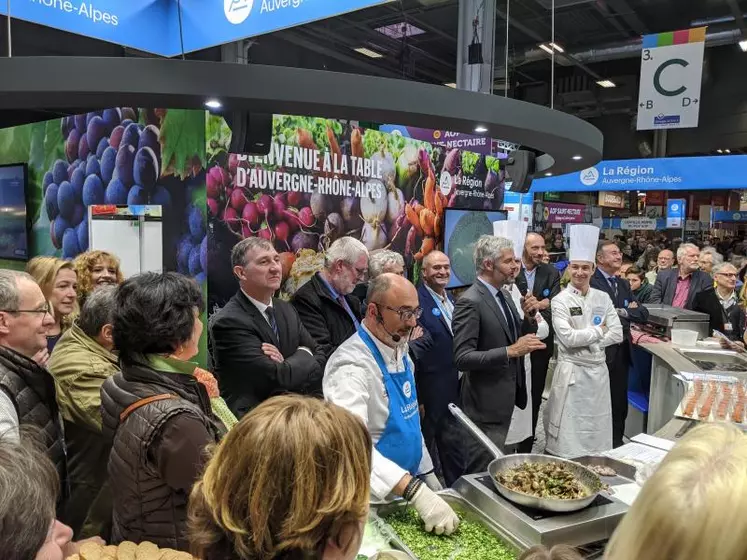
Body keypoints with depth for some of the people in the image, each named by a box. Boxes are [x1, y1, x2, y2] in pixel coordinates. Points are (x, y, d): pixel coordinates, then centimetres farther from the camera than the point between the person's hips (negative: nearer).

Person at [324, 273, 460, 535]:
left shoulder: (399, 350, 3)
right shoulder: (352, 364, -25)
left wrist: (426, 472, 13)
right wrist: (415, 491, -42)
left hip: (405, 490, 8)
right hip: (371, 500, -8)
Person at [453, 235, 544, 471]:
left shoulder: (504, 296, 9)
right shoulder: (470, 302, -19)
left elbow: (516, 339, 16)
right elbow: (462, 358, -25)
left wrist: (529, 317, -2)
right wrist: (510, 351, -30)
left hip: (505, 400, 9)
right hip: (485, 406, -8)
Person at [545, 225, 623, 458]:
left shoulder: (603, 298, 6)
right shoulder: (560, 301, -6)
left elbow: (617, 334, 2)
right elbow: (568, 337, -16)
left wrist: (586, 340, -8)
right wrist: (598, 331, -6)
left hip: (598, 370, 4)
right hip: (571, 371, -4)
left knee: (597, 432, 12)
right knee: (568, 433, 1)